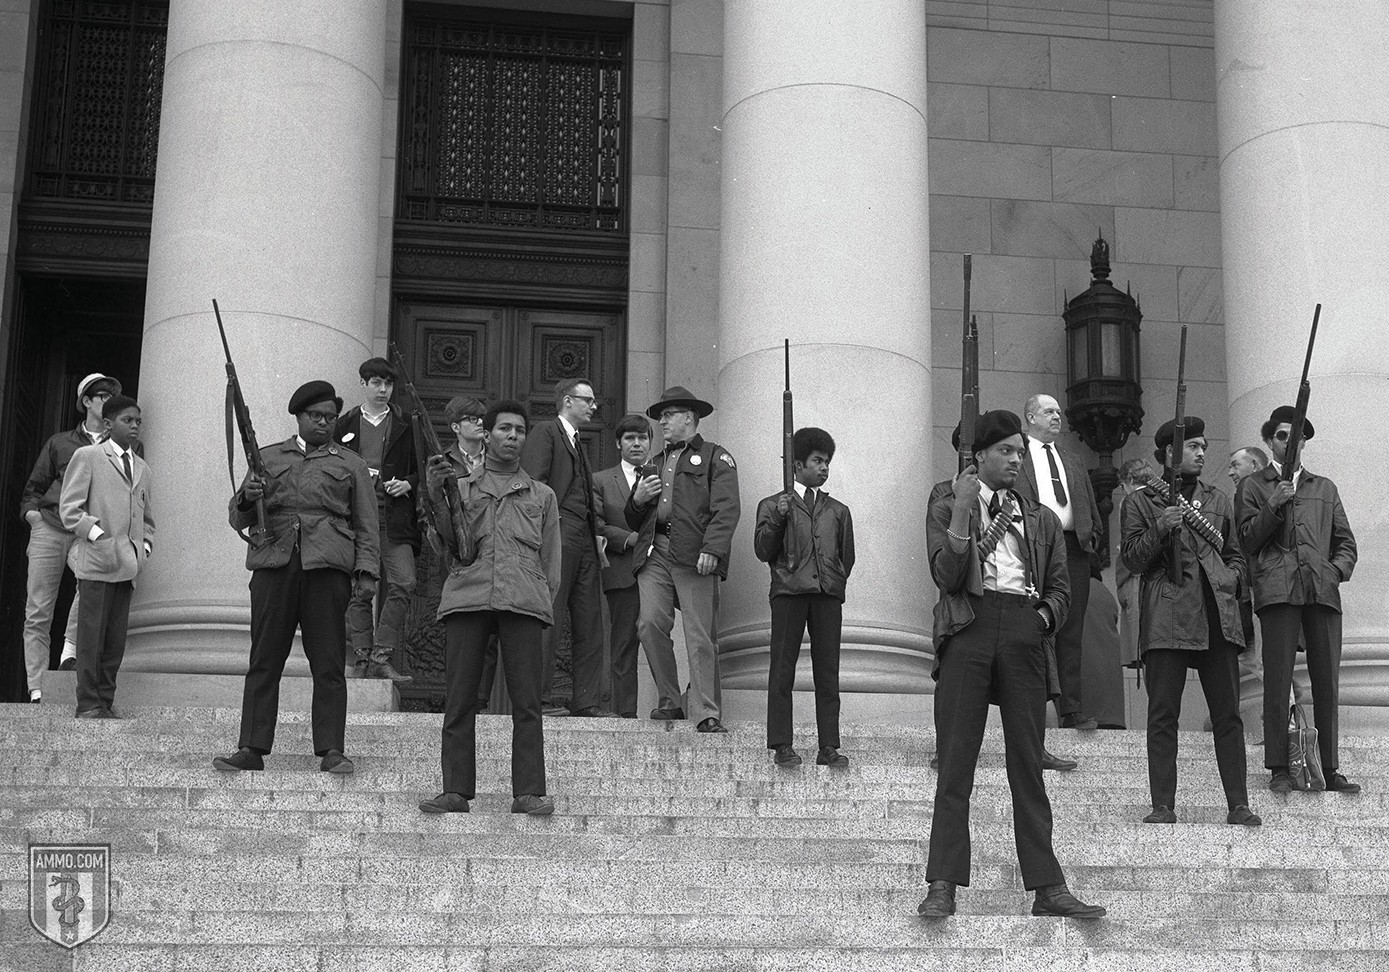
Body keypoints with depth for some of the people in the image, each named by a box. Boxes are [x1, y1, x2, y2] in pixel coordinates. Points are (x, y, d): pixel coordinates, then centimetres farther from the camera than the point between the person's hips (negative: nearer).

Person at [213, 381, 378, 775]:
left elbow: (366, 526, 12)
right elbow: (237, 518, 19)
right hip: (273, 564, 1)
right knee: (264, 661, -1)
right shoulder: (268, 458, 20)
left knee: (328, 664, -3)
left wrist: (367, 572, -1)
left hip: (327, 565, -1)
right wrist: (248, 498, -4)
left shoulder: (350, 464, 17)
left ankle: (331, 750, -1)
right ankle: (252, 749, 1)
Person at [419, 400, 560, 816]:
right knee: (459, 699, -4)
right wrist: (436, 497, -3)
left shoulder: (542, 496, 23)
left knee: (527, 700, -7)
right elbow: (447, 548, 10)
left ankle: (529, 793, -7)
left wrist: (542, 604, 7)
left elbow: (551, 561, 20)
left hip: (523, 601, 0)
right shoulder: (460, 486, 21)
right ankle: (456, 790, -1)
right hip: (466, 595, 0)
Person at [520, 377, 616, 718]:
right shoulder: (545, 433, 1)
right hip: (559, 536, -9)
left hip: (585, 541, 9)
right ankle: (538, 697, -7)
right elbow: (534, 483, -10)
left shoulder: (579, 445, 28)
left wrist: (596, 538, 15)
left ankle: (586, 700, 6)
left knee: (590, 625, 5)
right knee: (549, 620, -9)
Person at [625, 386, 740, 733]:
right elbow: (633, 522, 32)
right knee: (650, 623, -11)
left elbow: (727, 509, -4)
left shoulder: (715, 457, 11)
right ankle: (669, 702, 3)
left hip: (694, 555, -5)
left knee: (700, 637, -9)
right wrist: (637, 500, 9)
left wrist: (712, 549, -18)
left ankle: (707, 714, -8)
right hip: (655, 551, 5)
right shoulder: (655, 463, 29)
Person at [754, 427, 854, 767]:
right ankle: (782, 745, 3)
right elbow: (762, 551, 2)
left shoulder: (838, 511, 19)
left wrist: (835, 582, 12)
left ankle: (829, 748, 5)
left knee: (828, 672, 2)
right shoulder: (773, 505, 9)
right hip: (789, 593, -3)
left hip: (828, 595, 3)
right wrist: (777, 519, -10)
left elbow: (847, 557, 23)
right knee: (783, 670, -3)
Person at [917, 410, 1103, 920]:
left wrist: (1044, 617, -1)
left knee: (1027, 762, 2)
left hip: (1023, 635, 3)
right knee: (955, 762, -5)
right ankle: (943, 886, -3)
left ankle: (1047, 887, 3)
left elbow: (1060, 587, 19)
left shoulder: (1041, 520, 21)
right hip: (968, 630, -3)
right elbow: (947, 576, -4)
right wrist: (962, 511, -9)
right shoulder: (946, 513, 11)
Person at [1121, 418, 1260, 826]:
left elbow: (1235, 556, 26)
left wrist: (1230, 578, 5)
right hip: (1167, 616, -3)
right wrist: (1159, 529, -12)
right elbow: (1133, 559, 4)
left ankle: (1238, 804, 4)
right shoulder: (1140, 502, 11)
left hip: (1218, 615, 3)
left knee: (1228, 713, 1)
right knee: (1163, 713, -4)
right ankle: (1163, 805, 0)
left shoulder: (1218, 501, 23)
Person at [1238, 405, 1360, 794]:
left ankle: (1330, 769, 4)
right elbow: (1246, 541, 6)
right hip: (1278, 590, -3)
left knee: (1327, 681, -1)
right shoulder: (1253, 486, 16)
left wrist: (1337, 570, 4)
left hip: (1323, 589, 3)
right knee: (1277, 681, -8)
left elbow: (1346, 541, 23)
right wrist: (1273, 507, -7)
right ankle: (1279, 769, -5)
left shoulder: (1324, 488, 25)